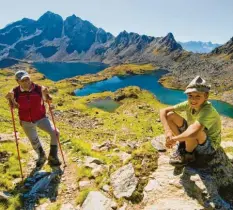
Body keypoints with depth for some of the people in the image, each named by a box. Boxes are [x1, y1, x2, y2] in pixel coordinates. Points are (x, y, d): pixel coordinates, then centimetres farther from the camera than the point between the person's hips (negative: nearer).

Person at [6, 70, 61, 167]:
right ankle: (41, 157, 49)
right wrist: (10, 98, -19)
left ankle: (52, 157, 6)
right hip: (26, 122, 1)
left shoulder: (38, 89, -19)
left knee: (55, 133, -18)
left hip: (41, 118, -1)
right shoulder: (15, 92, -16)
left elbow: (47, 100, -4)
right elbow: (14, 106, 0)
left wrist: (46, 94, -24)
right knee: (34, 142, 17)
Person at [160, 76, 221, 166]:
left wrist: (173, 139, -34)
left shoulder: (207, 110, -34)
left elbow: (193, 132, -50)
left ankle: (188, 155, -8)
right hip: (192, 139, 6)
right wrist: (167, 131, -30)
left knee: (194, 130, -40)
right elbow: (163, 111, -16)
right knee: (170, 115, -12)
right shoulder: (188, 104, -16)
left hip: (209, 146, -5)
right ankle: (182, 146, 3)